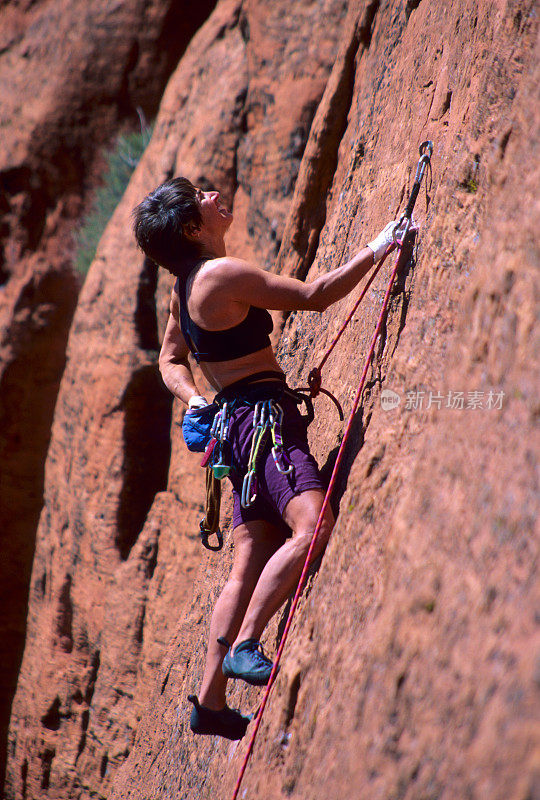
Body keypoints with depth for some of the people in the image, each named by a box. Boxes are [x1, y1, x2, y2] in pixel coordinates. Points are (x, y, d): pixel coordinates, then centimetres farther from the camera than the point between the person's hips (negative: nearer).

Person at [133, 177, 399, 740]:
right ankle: (243, 646, -25)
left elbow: (170, 361, 28)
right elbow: (314, 296, -13)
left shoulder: (185, 286, 16)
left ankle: (210, 701, 5)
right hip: (263, 410, -9)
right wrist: (375, 250, -4)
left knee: (252, 565, 6)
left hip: (234, 416, 9)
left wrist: (195, 400, 11)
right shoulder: (223, 273, -12)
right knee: (311, 526, -23)